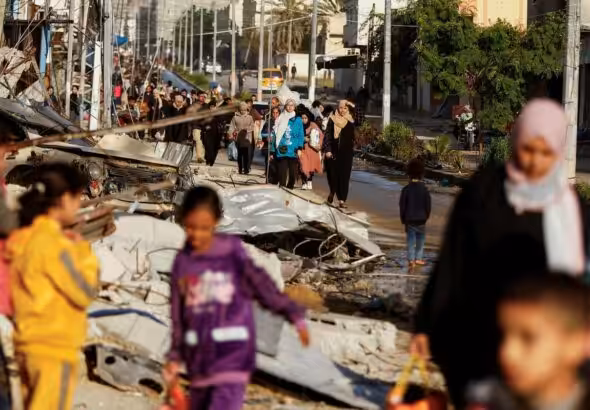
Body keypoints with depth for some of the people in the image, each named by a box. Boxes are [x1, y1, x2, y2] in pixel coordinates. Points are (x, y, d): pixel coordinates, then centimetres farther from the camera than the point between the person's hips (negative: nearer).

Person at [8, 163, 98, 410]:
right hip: (53, 351, -9)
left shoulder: (26, 238, 10)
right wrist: (84, 253, -1)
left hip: (31, 348, 9)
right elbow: (84, 293, -15)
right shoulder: (51, 242, -17)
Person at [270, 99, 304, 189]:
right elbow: (275, 135, 10)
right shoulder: (280, 120, 9)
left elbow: (301, 135, 4)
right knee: (282, 175, -4)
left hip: (293, 151, 0)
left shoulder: (298, 120, 7)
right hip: (282, 151, 0)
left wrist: (299, 148, -8)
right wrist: (272, 151, 6)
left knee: (293, 173, 3)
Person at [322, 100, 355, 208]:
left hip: (346, 153, 1)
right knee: (333, 173, 1)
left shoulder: (350, 122, 4)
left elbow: (352, 138, 10)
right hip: (334, 152, -1)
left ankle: (342, 200, -1)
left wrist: (352, 151, 7)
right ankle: (332, 192, 29)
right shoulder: (332, 120, 0)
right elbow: (327, 135, -2)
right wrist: (327, 150, -9)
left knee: (344, 175, -3)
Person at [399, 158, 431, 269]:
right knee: (420, 239, 14)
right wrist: (426, 217, 13)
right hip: (421, 219, 0)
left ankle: (411, 259, -7)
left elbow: (402, 205, -4)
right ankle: (418, 258, 16)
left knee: (411, 240, 2)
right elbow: (428, 205, 0)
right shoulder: (424, 189, -6)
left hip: (409, 219, 0)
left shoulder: (406, 189, -7)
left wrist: (403, 219, 6)